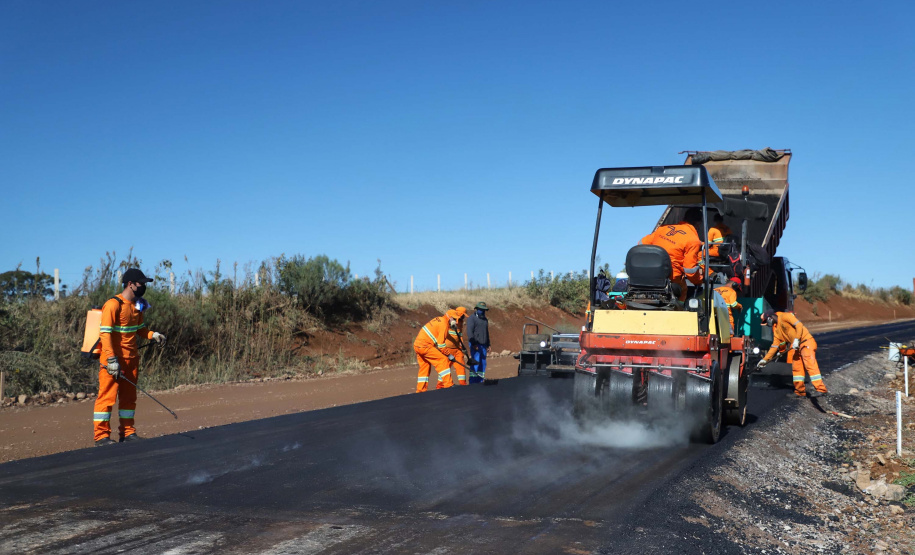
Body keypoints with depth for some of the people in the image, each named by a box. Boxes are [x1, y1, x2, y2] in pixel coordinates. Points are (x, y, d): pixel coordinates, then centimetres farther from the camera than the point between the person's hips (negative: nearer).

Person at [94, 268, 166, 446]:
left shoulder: (138, 304, 10)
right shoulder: (113, 304, -15)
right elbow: (105, 333, -18)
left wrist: (153, 335, 0)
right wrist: (111, 359, -23)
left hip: (131, 358, 8)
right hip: (113, 359, -8)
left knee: (129, 396, 12)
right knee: (107, 396, -3)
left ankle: (127, 432, 21)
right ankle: (101, 435, 3)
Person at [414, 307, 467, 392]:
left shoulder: (439, 319, 14)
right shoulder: (444, 324, -11)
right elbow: (441, 344, -13)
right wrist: (449, 355, -4)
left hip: (416, 344, 9)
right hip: (425, 346, -9)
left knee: (425, 366, 17)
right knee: (443, 360, -6)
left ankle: (421, 389, 19)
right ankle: (448, 384, -10)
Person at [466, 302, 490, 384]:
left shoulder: (485, 319, 21)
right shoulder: (472, 318, -4)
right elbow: (469, 332, -14)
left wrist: (488, 345, 24)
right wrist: (473, 344, -21)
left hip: (483, 345, 8)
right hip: (475, 344, -8)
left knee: (483, 363, 6)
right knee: (475, 362, -13)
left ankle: (480, 381, 11)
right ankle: (473, 381, -12)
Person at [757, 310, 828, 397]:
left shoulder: (784, 316, -5)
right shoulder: (776, 329, 19)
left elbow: (799, 325, -15)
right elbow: (775, 345, 19)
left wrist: (796, 339, -22)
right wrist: (765, 359, 16)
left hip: (805, 341, -9)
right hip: (796, 347, 9)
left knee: (810, 365, -18)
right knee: (796, 368, 3)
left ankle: (821, 389, -22)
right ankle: (800, 392, 8)